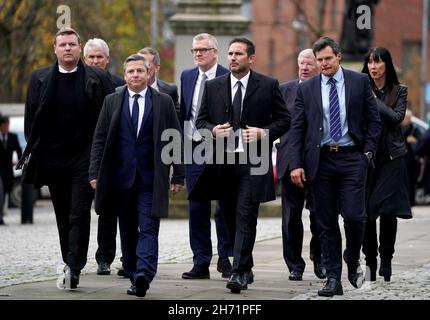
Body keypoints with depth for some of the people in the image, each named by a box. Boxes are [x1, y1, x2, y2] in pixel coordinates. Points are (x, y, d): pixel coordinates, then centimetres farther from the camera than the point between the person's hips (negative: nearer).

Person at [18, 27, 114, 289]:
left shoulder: (98, 79, 1)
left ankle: (74, 268, -15)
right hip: (53, 158, 3)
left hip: (85, 158, -3)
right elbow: (31, 117, 11)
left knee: (79, 215, -11)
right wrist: (32, 149, 3)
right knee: (63, 217, 10)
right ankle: (71, 267, 18)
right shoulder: (40, 79, 8)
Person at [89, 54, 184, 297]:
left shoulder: (163, 102, 4)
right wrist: (95, 173, 1)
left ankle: (144, 275, -24)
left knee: (148, 229, -12)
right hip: (121, 177, 2)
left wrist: (178, 176, 1)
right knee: (128, 232, 7)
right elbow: (100, 139, 9)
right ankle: (134, 278, 14)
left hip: (150, 179, -2)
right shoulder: (112, 102, 8)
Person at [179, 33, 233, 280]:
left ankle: (225, 259, 14)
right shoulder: (187, 76, 11)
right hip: (194, 148, 5)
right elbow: (183, 112, 15)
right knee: (197, 208, 5)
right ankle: (201, 263, 10)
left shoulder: (228, 78, -6)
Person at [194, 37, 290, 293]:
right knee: (231, 219, 10)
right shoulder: (213, 87, 10)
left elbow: (284, 119, 4)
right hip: (222, 162, 4)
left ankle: (239, 274, -16)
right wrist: (213, 130, -8)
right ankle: (246, 269, 24)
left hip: (253, 162, -4)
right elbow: (201, 120, 13)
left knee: (245, 218, -12)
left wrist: (264, 132, -12)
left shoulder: (268, 86, 2)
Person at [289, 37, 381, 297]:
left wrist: (368, 152, -1)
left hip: (352, 158, -1)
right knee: (326, 223, 2)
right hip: (321, 160, 1)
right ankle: (333, 280, 6)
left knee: (354, 216, -10)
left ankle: (353, 260, 18)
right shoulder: (306, 89, 7)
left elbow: (373, 119, 8)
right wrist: (296, 165, -4)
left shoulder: (360, 82, 5)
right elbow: (297, 129, 4)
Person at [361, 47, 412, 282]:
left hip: (391, 157, -1)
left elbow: (396, 118, -8)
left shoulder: (399, 91, 7)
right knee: (366, 212, -4)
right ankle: (370, 261, 7)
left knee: (388, 212, -5)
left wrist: (375, 101, -8)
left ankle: (386, 261, 6)